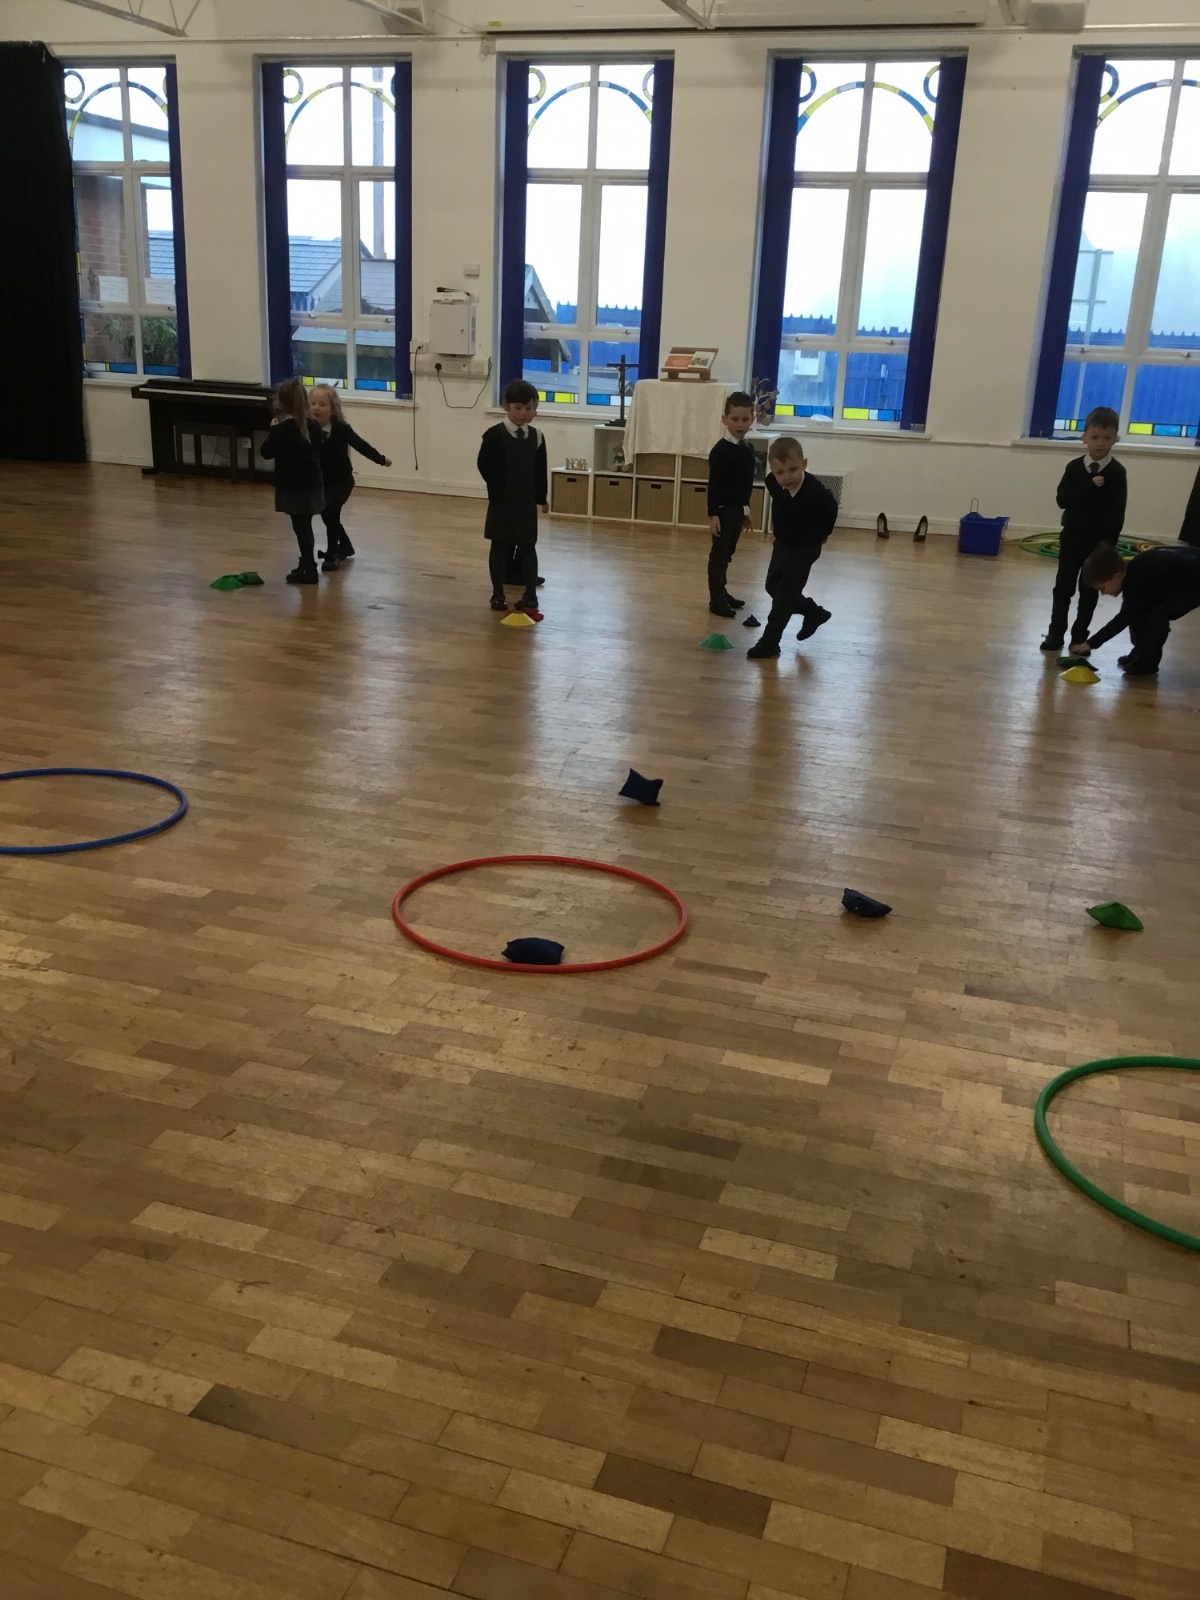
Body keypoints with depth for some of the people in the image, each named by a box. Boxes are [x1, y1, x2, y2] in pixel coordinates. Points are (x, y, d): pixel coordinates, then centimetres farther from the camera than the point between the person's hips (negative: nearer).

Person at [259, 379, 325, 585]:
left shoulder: (282, 429, -16)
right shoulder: (312, 425, 4)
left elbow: (266, 452, -9)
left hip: (294, 488, -7)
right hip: (312, 484, 7)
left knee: (301, 527, -2)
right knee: (305, 526, 17)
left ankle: (310, 570, 0)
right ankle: (305, 565, 26)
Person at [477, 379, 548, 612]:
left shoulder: (536, 437, 4)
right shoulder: (495, 434, -9)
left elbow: (540, 470, 8)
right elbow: (484, 465, -9)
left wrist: (541, 497, 5)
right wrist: (497, 490, -10)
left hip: (527, 502, 3)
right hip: (501, 502, -3)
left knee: (527, 547, 5)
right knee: (500, 547, 6)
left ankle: (530, 595, 11)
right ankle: (498, 594, 14)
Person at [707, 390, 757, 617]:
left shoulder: (748, 448, 8)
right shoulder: (721, 450, -16)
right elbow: (713, 484, -17)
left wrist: (746, 510, 20)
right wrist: (712, 514, -20)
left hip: (737, 509, 8)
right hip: (723, 509, -8)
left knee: (727, 554, 17)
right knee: (719, 554, -3)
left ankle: (722, 593, 28)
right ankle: (717, 600, -1)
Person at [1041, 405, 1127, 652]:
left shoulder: (1117, 472, -6)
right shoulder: (1074, 467, -2)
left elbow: (1118, 512, -8)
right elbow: (1062, 499, -12)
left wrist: (1109, 541, -15)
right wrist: (1090, 487, -23)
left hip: (1099, 540, -1)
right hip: (1072, 536, 1)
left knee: (1089, 589, 8)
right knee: (1063, 586, 5)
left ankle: (1080, 635, 16)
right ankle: (1056, 633, 13)